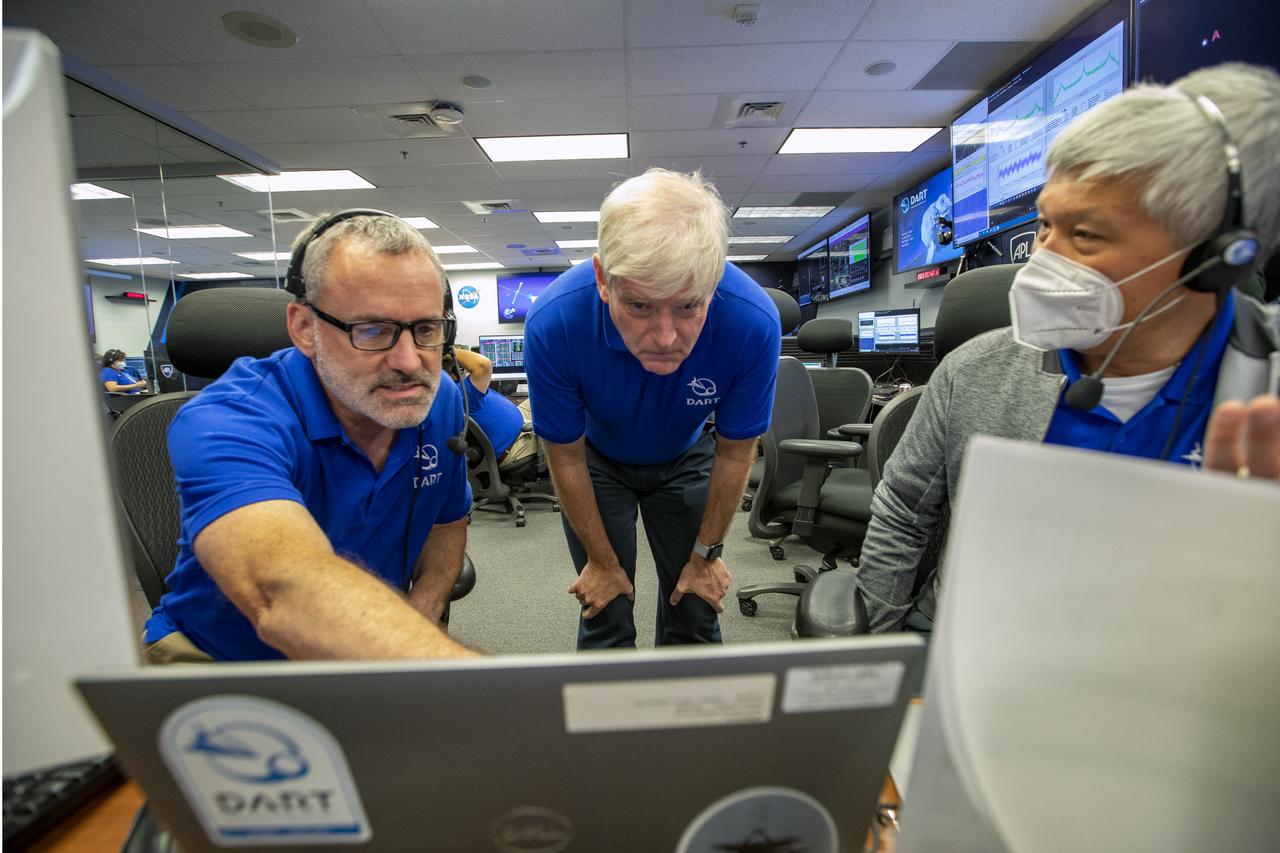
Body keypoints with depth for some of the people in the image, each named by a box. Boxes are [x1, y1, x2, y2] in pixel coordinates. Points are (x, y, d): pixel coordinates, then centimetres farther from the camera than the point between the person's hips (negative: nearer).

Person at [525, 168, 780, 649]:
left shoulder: (754, 323, -33)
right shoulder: (553, 322, -34)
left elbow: (734, 452, -16)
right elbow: (567, 457, -18)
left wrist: (706, 554, -4)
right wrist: (602, 561, -7)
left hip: (685, 460, 1)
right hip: (598, 460, 0)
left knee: (695, 612, 6)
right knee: (605, 616, 2)